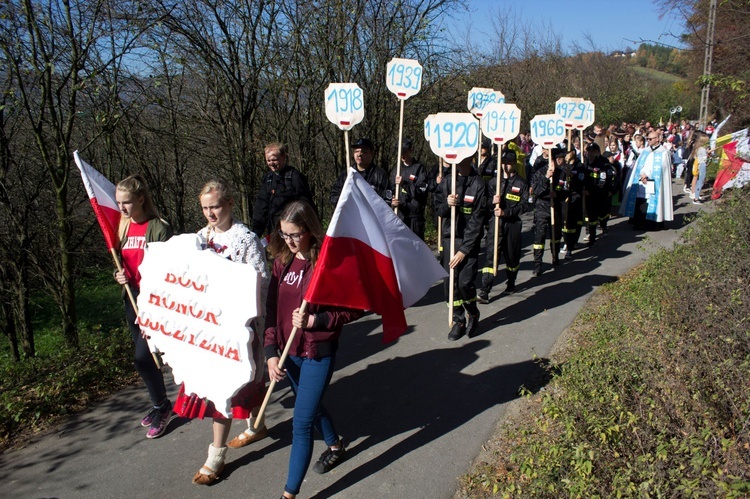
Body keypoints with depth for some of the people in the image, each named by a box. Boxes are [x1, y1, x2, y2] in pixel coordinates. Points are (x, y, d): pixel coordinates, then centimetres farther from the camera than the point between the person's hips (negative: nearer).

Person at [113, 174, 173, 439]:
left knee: (143, 358, -10)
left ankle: (161, 407, 10)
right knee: (146, 356, 14)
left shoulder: (159, 228, -13)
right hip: (132, 299, 7)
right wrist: (119, 275, -1)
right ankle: (160, 404, 30)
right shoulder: (122, 228, 8)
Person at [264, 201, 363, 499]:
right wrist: (271, 352, -8)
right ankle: (335, 447, 53)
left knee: (301, 422, -3)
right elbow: (272, 309, 1)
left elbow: (355, 308, -13)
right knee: (312, 406, 26)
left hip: (318, 353, -7)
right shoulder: (282, 262, 0)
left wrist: (315, 320, -23)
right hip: (287, 351, 7)